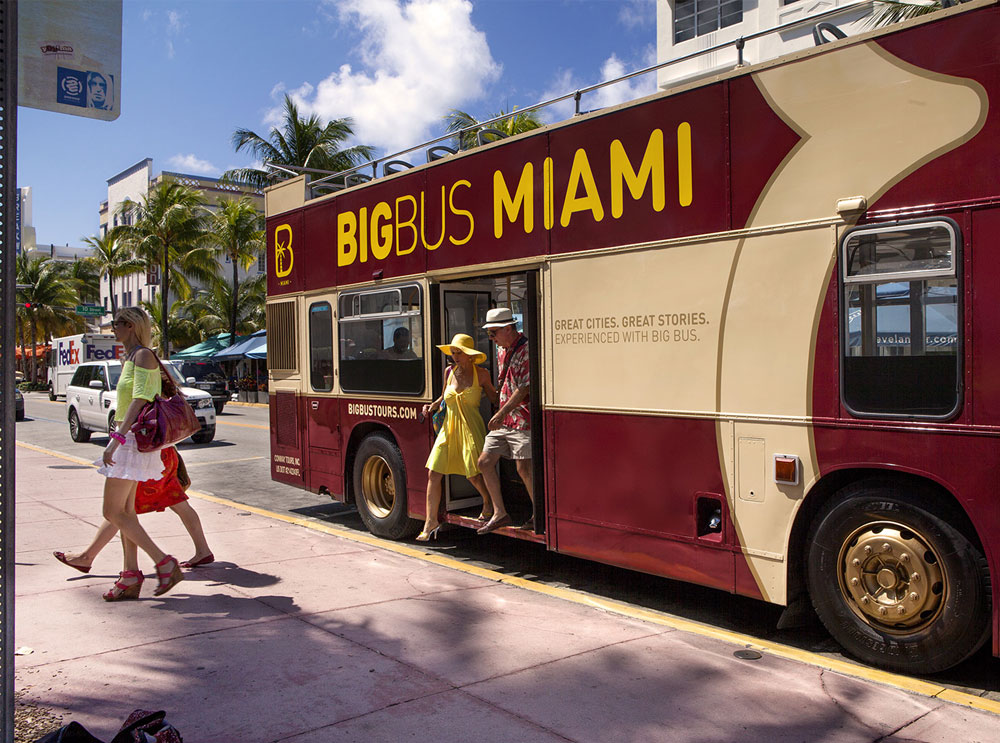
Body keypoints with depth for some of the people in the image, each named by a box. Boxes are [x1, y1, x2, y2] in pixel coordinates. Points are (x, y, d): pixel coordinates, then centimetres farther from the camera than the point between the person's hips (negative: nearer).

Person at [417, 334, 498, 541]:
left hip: (471, 429, -4)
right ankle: (431, 522, 7)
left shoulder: (481, 374, -4)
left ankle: (488, 501, 29)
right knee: (433, 474, -2)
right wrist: (432, 406, 4)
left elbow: (494, 398, 6)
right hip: (449, 428, 4)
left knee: (475, 475, -5)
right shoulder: (449, 372, 7)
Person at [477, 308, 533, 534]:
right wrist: (501, 414, 18)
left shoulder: (527, 350, -14)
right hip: (503, 420, 9)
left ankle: (539, 514, 10)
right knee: (485, 462, 6)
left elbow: (524, 388, -19)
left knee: (523, 467, -7)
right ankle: (499, 513, 14)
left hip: (522, 419, -9)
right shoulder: (502, 350, 14)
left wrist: (501, 413, -17)